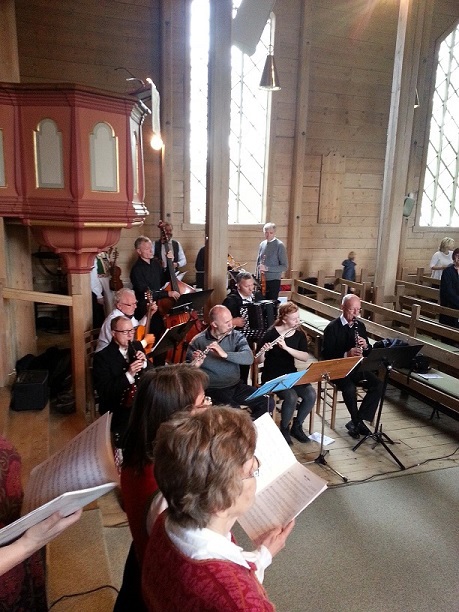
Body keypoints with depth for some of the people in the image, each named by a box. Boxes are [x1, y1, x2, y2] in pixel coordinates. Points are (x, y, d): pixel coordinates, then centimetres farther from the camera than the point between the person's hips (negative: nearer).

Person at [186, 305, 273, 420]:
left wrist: (225, 354, -31)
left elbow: (249, 358, -15)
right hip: (212, 389, -4)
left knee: (268, 403, -12)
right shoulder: (198, 341, -6)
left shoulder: (236, 336, 1)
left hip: (236, 386, 4)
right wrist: (194, 365, -28)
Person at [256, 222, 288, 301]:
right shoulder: (262, 244, 8)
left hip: (274, 281, -4)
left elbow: (285, 266, -11)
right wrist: (257, 276, 8)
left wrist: (267, 268, -18)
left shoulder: (279, 245, -7)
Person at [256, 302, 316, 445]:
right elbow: (259, 361, -11)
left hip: (291, 374, 5)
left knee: (311, 395, -19)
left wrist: (286, 347, -26)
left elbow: (305, 357, -13)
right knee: (291, 397, -29)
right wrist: (262, 352, -34)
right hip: (272, 376, -5)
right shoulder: (271, 334, -12)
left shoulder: (299, 335, 2)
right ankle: (284, 429, -1)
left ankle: (297, 426, 6)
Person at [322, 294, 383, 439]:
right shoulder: (332, 327, -9)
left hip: (357, 367, 6)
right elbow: (326, 354, -15)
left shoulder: (360, 326, 9)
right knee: (349, 387, -33)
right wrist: (346, 354, -29)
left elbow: (369, 352, 13)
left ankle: (356, 421, -8)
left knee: (378, 384, -17)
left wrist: (365, 346, -11)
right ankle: (357, 421, -6)